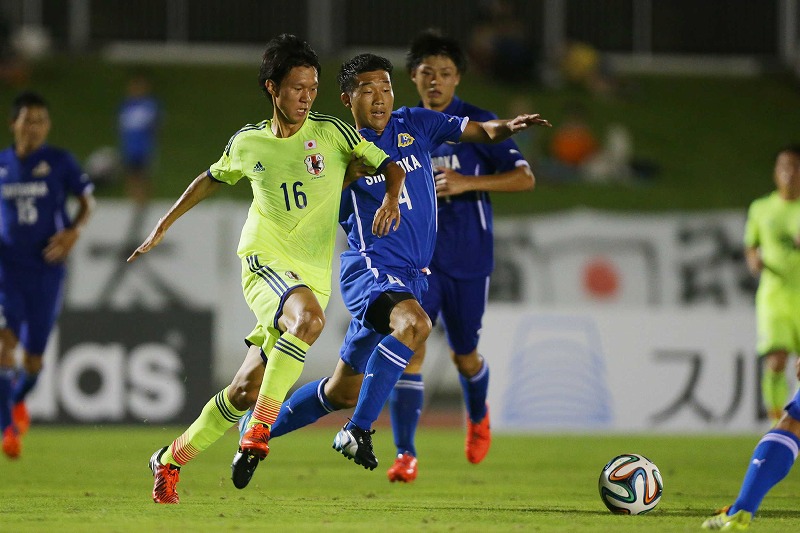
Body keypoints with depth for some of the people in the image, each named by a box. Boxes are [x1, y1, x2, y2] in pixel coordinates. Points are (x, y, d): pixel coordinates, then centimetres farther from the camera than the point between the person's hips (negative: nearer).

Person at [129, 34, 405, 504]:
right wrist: (162, 229, 26)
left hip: (313, 278, 2)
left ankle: (172, 460, 19)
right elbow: (211, 180, 24)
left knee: (245, 391, 1)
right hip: (264, 259, -2)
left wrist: (391, 198, -20)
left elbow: (392, 168, 2)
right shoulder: (247, 143, 6)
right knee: (310, 318, -36)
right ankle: (260, 427, -27)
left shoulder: (332, 133, 2)